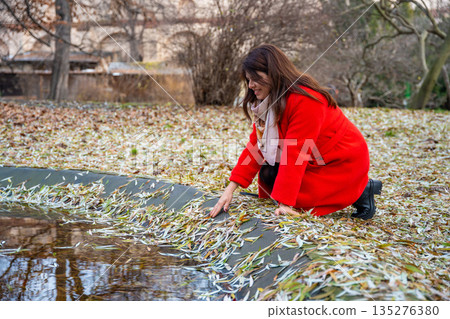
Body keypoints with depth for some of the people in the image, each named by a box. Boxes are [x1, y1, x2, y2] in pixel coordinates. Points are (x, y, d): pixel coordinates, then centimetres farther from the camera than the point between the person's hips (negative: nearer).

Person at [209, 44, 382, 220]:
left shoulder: (305, 101, -30)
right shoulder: (266, 102, -3)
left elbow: (294, 154, -33)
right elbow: (256, 145, -6)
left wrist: (285, 203, -33)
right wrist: (230, 188, -15)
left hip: (344, 163, -9)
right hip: (313, 160, 9)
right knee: (268, 174, -7)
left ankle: (360, 191, 1)